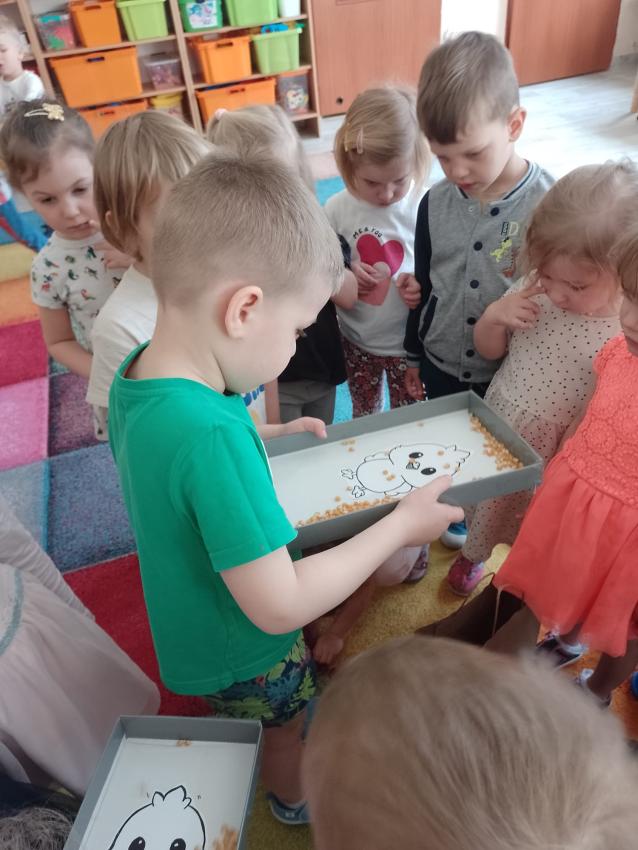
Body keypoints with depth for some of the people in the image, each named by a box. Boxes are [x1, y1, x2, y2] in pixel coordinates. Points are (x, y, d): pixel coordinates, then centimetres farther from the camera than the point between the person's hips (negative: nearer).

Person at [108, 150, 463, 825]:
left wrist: (269, 434, -1)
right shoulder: (212, 435, -43)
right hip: (247, 656, -7)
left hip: (190, 628, 7)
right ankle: (295, 806, 58)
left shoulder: (136, 375, -15)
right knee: (288, 738, 27)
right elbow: (279, 607, -35)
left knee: (261, 726, 36)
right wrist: (400, 526, -27)